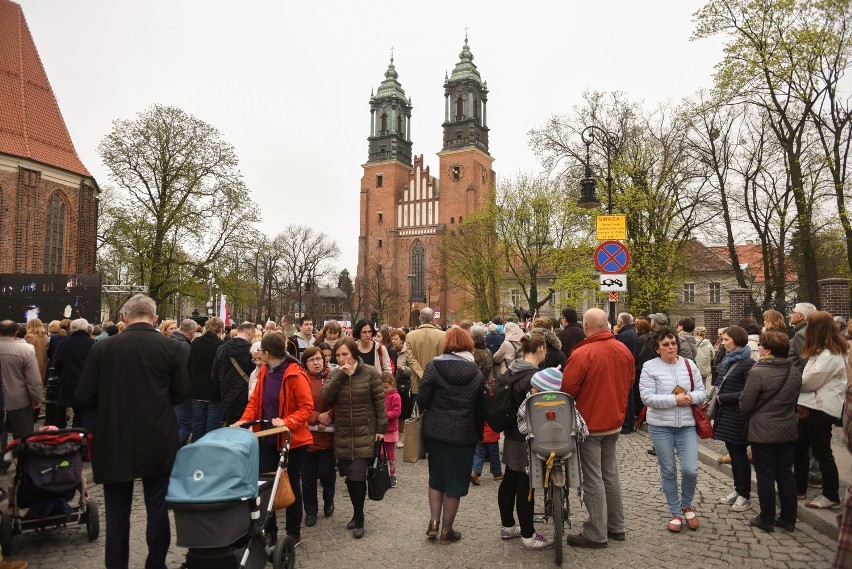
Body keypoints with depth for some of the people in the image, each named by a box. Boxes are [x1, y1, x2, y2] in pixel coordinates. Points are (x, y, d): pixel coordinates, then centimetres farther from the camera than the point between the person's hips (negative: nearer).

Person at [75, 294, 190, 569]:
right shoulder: (170, 347, -8)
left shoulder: (102, 347, -8)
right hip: (158, 443, 0)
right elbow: (181, 393, -1)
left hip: (115, 443, 0)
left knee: (117, 514, 12)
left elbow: (84, 397, -4)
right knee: (157, 510, 13)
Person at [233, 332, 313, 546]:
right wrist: (244, 420, -10)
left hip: (292, 439, -6)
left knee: (291, 485, 9)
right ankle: (269, 532, 23)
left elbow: (307, 407, -19)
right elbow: (255, 401, 6)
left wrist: (286, 422, -30)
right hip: (268, 438, 6)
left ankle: (293, 533, 25)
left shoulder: (295, 375, -19)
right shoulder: (264, 372, 3)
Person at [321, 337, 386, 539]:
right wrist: (340, 375, -20)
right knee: (349, 477, 10)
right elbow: (326, 397, -12)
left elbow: (379, 401, -5)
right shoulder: (334, 374, 3)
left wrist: (381, 428, -7)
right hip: (342, 435, 4)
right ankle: (357, 514, 30)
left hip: (364, 434, -4)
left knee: (358, 477, -9)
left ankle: (359, 520, 9)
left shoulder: (370, 373, -8)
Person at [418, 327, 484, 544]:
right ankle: (447, 530, 19)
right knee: (455, 481, 10)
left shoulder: (434, 366, -9)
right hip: (464, 434, 0)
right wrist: (479, 433, 11)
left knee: (436, 477, 19)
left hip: (435, 431, 0)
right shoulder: (476, 372, -3)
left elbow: (422, 400, -11)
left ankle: (434, 522, 15)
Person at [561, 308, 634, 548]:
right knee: (610, 474, 19)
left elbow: (567, 389, -20)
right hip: (614, 421, 7)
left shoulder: (581, 354, -23)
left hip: (590, 424, -7)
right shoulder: (624, 350, -1)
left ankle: (596, 534, 10)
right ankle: (616, 526, 29)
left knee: (593, 479, 2)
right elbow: (630, 381, 12)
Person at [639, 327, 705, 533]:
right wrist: (675, 400, -20)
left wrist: (690, 397, -16)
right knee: (668, 471, 9)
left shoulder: (689, 364, 3)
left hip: (687, 425, 2)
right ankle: (675, 513, 26)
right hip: (660, 426, -2)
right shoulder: (650, 367, -8)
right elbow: (647, 397, -15)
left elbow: (701, 392, 6)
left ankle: (687, 505, 27)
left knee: (690, 470, -2)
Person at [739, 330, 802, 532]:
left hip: (763, 432, -6)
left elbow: (745, 405, -15)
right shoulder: (795, 372, 0)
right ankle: (788, 519, 23)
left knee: (765, 476, 5)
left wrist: (752, 415, 7)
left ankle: (767, 519, 15)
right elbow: (795, 400, 12)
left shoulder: (758, 372, -20)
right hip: (788, 432, 6)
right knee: (786, 474, 15)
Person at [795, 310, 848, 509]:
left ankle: (831, 496, 12)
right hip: (811, 406, 10)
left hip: (821, 409, -10)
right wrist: (800, 401, 0)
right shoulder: (821, 351, 13)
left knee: (821, 452, 0)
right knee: (800, 447, 16)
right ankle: (799, 487, 28)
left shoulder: (830, 355, -20)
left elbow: (811, 381, -20)